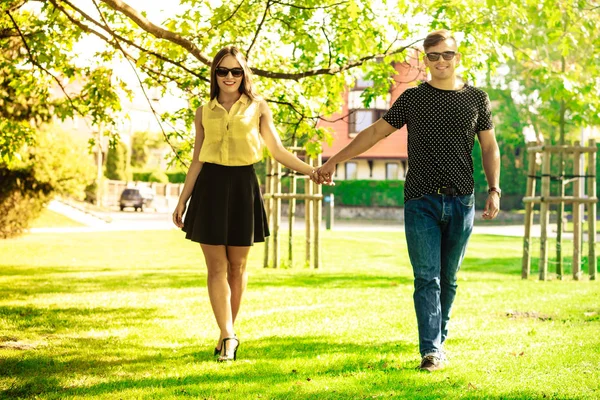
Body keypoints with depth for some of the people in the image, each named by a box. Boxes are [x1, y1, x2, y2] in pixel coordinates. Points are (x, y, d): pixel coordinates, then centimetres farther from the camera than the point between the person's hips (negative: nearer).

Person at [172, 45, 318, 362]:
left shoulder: (257, 107, 6)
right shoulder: (204, 112, 9)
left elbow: (277, 150, 7)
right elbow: (197, 161, 12)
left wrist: (312, 170, -4)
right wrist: (182, 201, 10)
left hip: (243, 186, -1)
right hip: (210, 186, 1)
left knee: (237, 267, 5)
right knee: (216, 267, -4)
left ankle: (226, 333, 17)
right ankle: (228, 335, -3)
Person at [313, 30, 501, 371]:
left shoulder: (476, 99, 9)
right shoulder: (412, 99, 7)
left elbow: (489, 147, 13)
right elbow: (376, 131, 12)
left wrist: (494, 190, 1)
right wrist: (334, 161, 12)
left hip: (461, 202, 1)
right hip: (421, 202, -1)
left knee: (448, 279, 8)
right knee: (427, 277, -7)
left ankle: (439, 340, 21)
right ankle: (431, 351, -10)